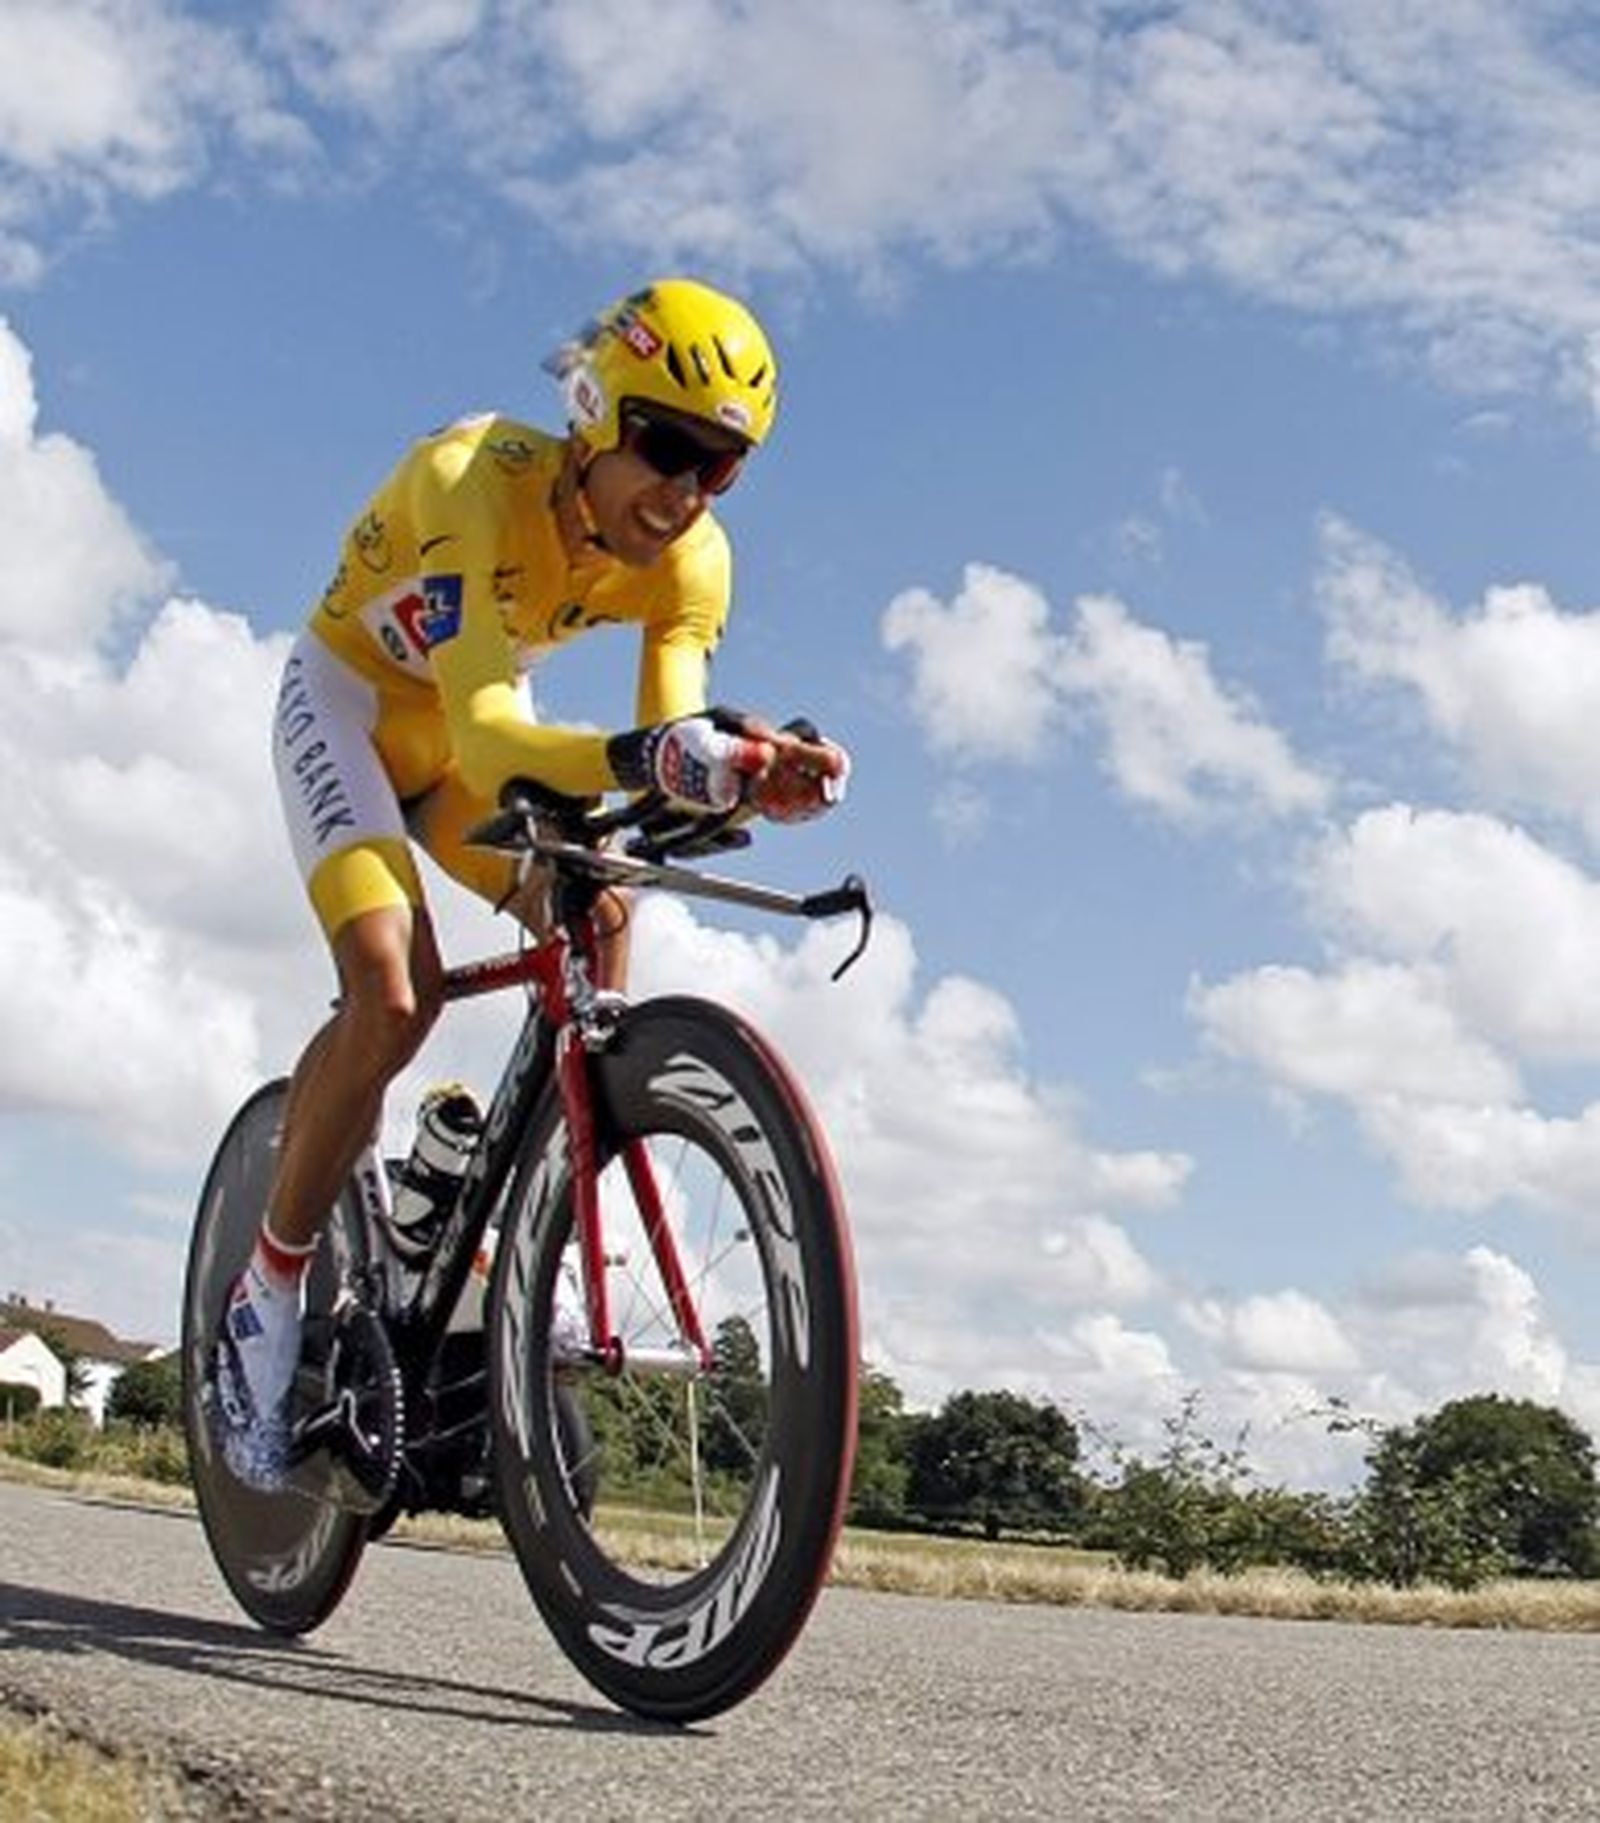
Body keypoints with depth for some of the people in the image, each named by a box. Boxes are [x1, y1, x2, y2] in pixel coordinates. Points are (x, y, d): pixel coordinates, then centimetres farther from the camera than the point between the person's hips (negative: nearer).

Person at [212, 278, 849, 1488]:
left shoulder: (693, 560, -19)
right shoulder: (475, 482, -35)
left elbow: (667, 743, -25)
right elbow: (483, 739, -46)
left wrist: (748, 774, -47)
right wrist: (649, 759, -63)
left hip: (479, 720, 6)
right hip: (352, 698, -5)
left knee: (594, 933, -15)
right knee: (396, 990, -25)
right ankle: (271, 1295, -8)